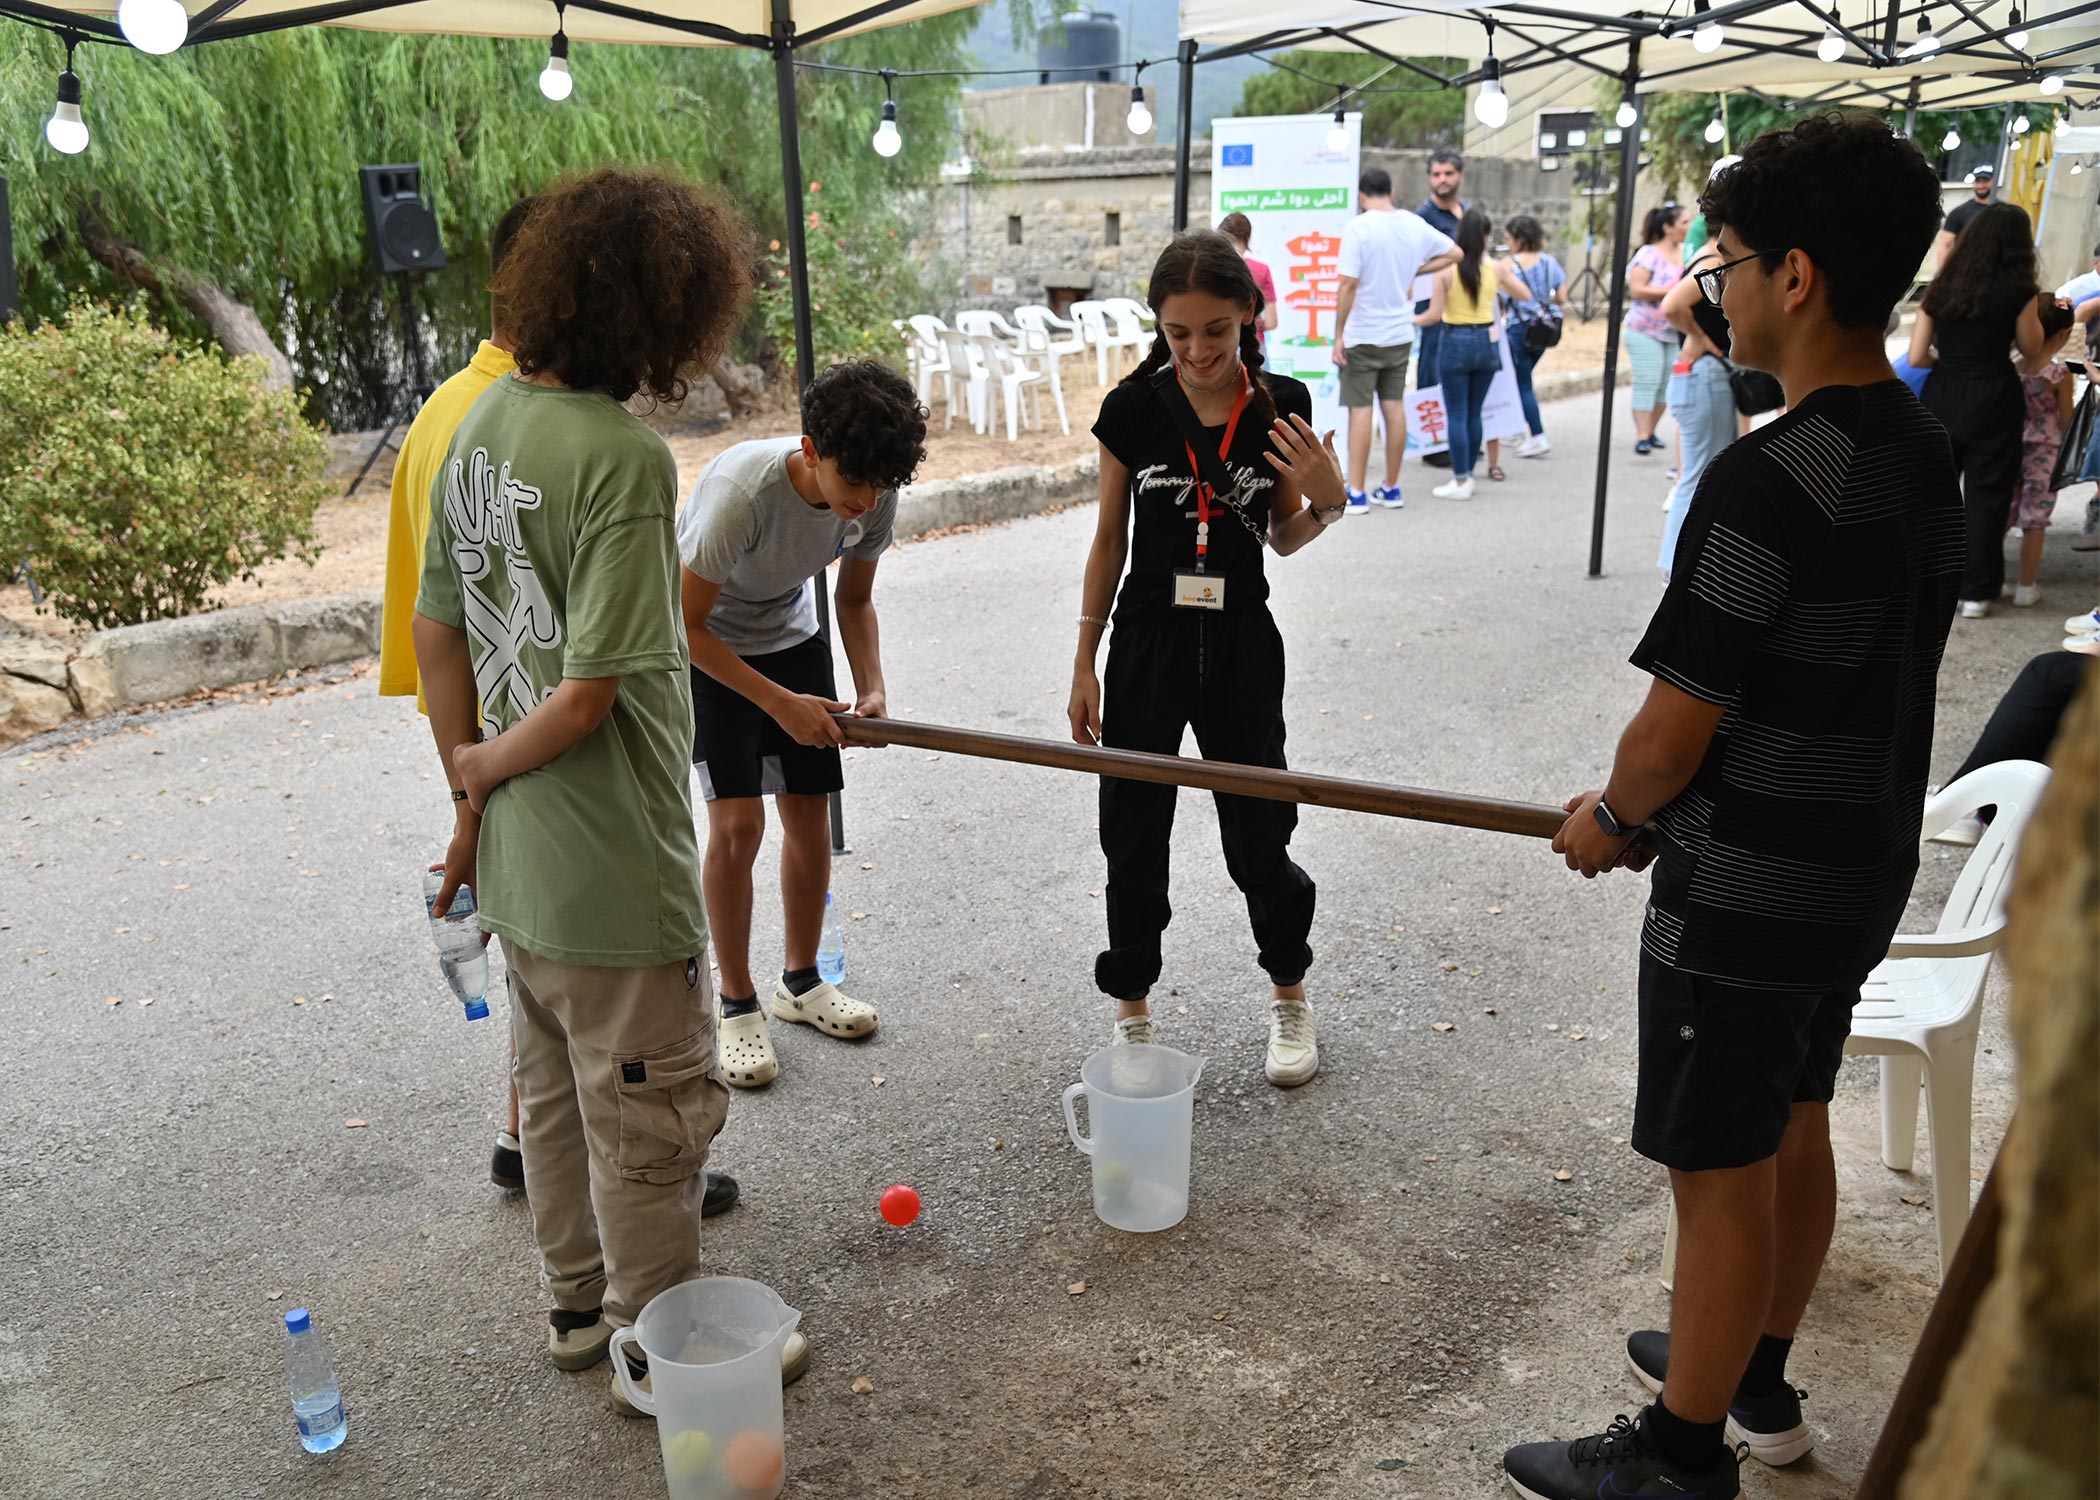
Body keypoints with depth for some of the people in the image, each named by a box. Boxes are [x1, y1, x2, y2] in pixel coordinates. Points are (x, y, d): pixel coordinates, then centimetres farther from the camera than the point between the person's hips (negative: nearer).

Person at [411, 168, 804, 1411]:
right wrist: (487, 770, -6)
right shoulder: (624, 455, -23)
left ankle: (583, 1304, 44)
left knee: (558, 1095, 24)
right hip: (613, 874, -8)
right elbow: (587, 696, -25)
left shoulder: (484, 420, 3)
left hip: (519, 858, 9)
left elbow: (436, 631, 8)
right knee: (653, 1116, 11)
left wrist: (472, 792, 13)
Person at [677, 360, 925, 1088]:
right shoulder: (742, 490, -36)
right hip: (706, 649, -5)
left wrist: (872, 690, -16)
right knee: (738, 823, -12)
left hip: (791, 639, 5)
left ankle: (801, 981, 25)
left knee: (809, 815, 5)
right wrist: (781, 703, -26)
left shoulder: (875, 494, -19)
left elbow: (854, 599, -1)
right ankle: (737, 1006, 5)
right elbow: (687, 626, -26)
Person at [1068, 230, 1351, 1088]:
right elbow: (1110, 540, 1)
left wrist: (1327, 501, -16)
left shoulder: (1280, 405, -4)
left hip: (1242, 643, 0)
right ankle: (1132, 1015, 26)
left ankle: (1290, 1000, 32)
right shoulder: (1133, 408, -6)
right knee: (1135, 836, 7)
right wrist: (1085, 662, 1)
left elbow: (1283, 540, 5)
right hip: (1148, 640, 0)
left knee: (1259, 831, 8)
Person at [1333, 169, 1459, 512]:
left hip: (1363, 335, -5)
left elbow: (1348, 284, -19)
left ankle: (1356, 494, -1)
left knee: (1360, 410, -2)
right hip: (1400, 333, 5)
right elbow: (1454, 253, 18)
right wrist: (1414, 270, 12)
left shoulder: (1358, 227, -14)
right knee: (1394, 407, 11)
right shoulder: (1414, 224, 4)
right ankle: (1391, 490, 18)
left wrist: (1338, 335, -14)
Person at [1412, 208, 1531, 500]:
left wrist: (1413, 320, 8)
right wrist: (1510, 272, 29)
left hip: (1456, 343, -4)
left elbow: (1434, 315, -11)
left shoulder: (1446, 269, -11)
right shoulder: (1496, 267, -1)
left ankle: (1461, 482, 3)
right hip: (1487, 341, 4)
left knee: (1457, 415, 2)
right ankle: (1467, 474, 22)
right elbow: (1525, 295, 14)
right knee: (1474, 413, 15)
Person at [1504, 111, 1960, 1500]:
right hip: (1865, 864, 9)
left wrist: (1612, 817, -1)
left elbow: (1679, 721, -23)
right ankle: (1759, 1379, 43)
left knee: (1723, 1170, 6)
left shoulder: (1767, 479, -26)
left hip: (1746, 891, -9)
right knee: (1795, 1127, 23)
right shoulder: (1927, 453, 4)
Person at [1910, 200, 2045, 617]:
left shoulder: (1940, 287, 0)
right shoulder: (2018, 291, -10)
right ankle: (1976, 592, 13)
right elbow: (2032, 352, 1)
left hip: (1942, 397, 3)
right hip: (1993, 400, -3)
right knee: (1986, 497, 6)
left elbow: (1916, 357, -3)